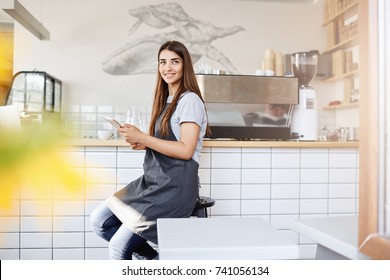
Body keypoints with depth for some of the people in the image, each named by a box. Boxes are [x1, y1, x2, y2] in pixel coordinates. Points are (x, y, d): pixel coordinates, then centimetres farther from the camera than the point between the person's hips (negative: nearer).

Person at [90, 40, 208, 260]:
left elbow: (185, 150, -19)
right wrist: (145, 144, 0)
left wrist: (143, 138, -15)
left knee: (118, 246, -11)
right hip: (153, 182, 9)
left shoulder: (190, 100, -10)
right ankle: (155, 259, 10)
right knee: (99, 221, 4)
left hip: (175, 187, -9)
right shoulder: (166, 100, 16)